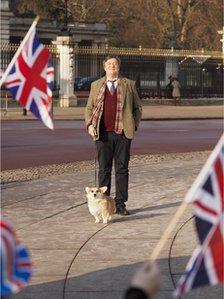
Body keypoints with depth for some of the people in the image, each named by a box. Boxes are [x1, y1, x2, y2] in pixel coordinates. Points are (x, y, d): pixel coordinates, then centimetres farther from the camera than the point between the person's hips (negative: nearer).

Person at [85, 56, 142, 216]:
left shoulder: (129, 85, 9)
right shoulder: (96, 86, 11)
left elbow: (137, 108, 12)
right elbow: (89, 108, 15)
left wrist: (134, 126, 1)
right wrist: (90, 125, 0)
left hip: (123, 133, 0)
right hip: (103, 133, 0)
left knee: (122, 169, 1)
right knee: (104, 169, 3)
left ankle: (120, 204, 7)